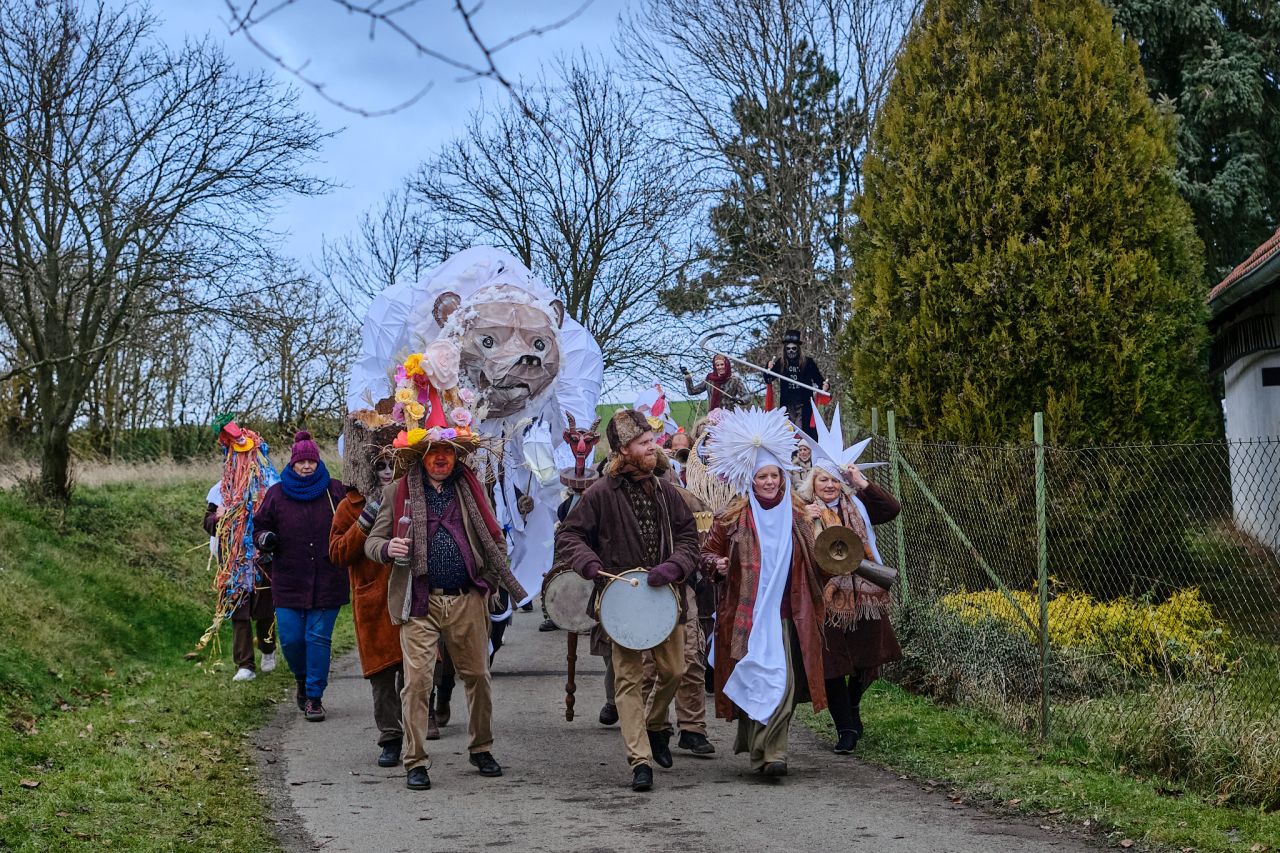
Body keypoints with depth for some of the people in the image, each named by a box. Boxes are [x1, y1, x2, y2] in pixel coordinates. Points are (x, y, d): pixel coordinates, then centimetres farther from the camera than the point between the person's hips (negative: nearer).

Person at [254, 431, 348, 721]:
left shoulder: (335, 491, 4)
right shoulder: (276, 494, 6)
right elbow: (260, 525, 13)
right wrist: (265, 538, -8)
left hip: (327, 581, -1)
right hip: (288, 580, 1)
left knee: (319, 638, -2)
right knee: (290, 638, 1)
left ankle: (314, 696, 8)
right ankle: (303, 679, 31)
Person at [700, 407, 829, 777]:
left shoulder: (796, 515, 10)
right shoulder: (734, 518, 0)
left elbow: (810, 563, 24)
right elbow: (707, 552, 9)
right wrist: (717, 563, -11)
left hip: (785, 616, 3)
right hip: (747, 616, -3)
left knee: (784, 683, -4)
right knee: (761, 681, -9)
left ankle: (766, 750, 6)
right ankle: (768, 752, -1)